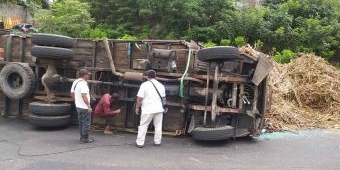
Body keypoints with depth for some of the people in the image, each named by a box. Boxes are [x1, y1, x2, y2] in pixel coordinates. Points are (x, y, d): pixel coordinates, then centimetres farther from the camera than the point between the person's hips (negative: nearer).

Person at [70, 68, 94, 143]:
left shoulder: (75, 82, 9)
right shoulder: (83, 84, -21)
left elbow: (72, 93, 16)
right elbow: (84, 96, -28)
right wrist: (89, 106, -25)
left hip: (78, 106, 9)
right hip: (84, 107, -9)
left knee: (81, 122, 18)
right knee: (86, 123, 1)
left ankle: (82, 137, 26)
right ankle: (85, 138, 7)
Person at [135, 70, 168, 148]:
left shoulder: (144, 85, -7)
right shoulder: (161, 85, 8)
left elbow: (139, 98, -11)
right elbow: (163, 98, 13)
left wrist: (137, 107, -1)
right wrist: (165, 108, 24)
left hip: (147, 109, -4)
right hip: (159, 109, 4)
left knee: (143, 125, 4)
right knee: (158, 125, 14)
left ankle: (140, 142, 4)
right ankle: (157, 141, 20)